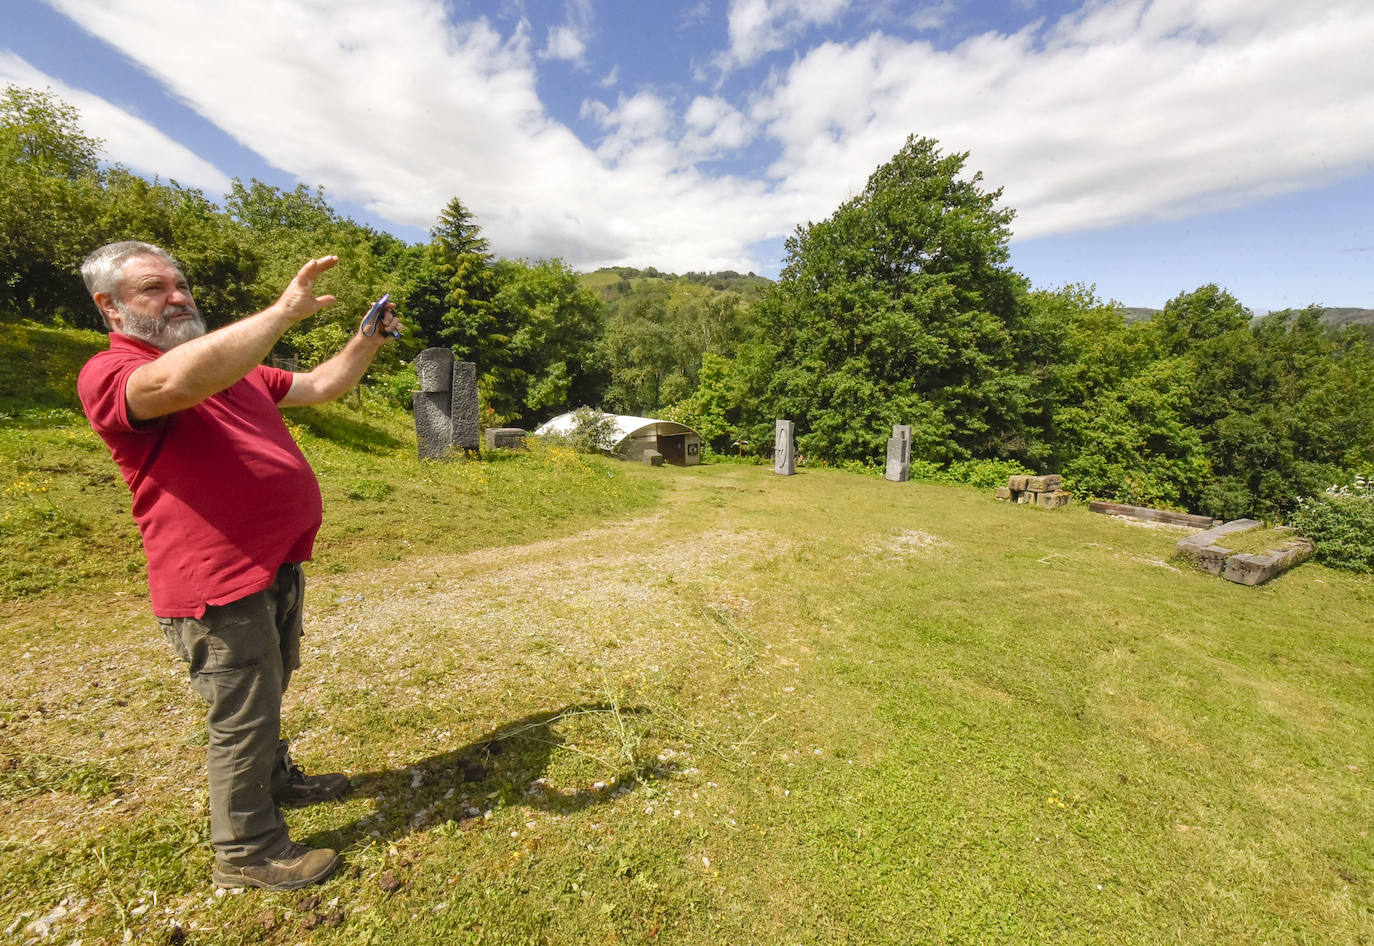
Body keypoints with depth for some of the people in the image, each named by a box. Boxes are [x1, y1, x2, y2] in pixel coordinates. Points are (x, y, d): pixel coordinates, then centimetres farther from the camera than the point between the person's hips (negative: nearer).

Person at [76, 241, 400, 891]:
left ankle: (274, 780, 47)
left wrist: (368, 341, 7)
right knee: (243, 714, 5)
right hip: (220, 583, -8)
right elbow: (177, 381, -36)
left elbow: (320, 387, 20)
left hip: (276, 565, 9)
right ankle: (247, 851, 25)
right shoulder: (108, 373, -12)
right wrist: (284, 311, -34)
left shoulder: (233, 366, 15)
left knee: (268, 692, 25)